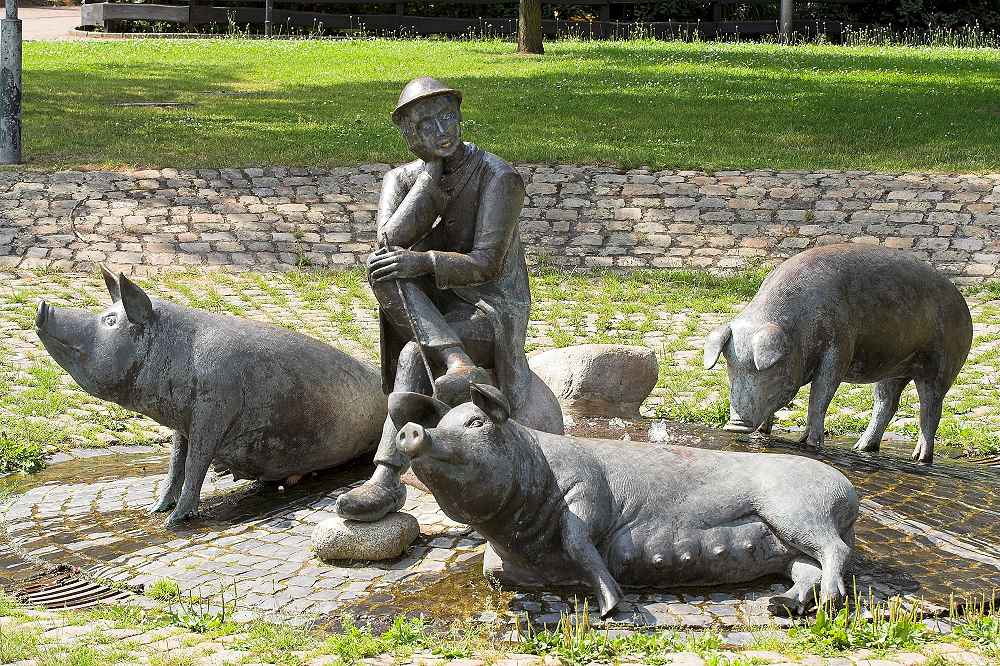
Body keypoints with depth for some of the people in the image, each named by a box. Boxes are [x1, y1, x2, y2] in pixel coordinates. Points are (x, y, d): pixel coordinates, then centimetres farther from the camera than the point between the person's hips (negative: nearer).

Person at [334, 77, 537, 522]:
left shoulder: (499, 178, -12)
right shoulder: (400, 180, 5)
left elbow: (486, 265, -20)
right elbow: (390, 241, -18)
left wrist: (422, 261, -37)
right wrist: (434, 169, -17)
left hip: (491, 313, -5)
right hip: (431, 313, 5)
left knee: (414, 356, -37)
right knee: (385, 274, -30)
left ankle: (386, 480, -43)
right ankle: (460, 369, -46)